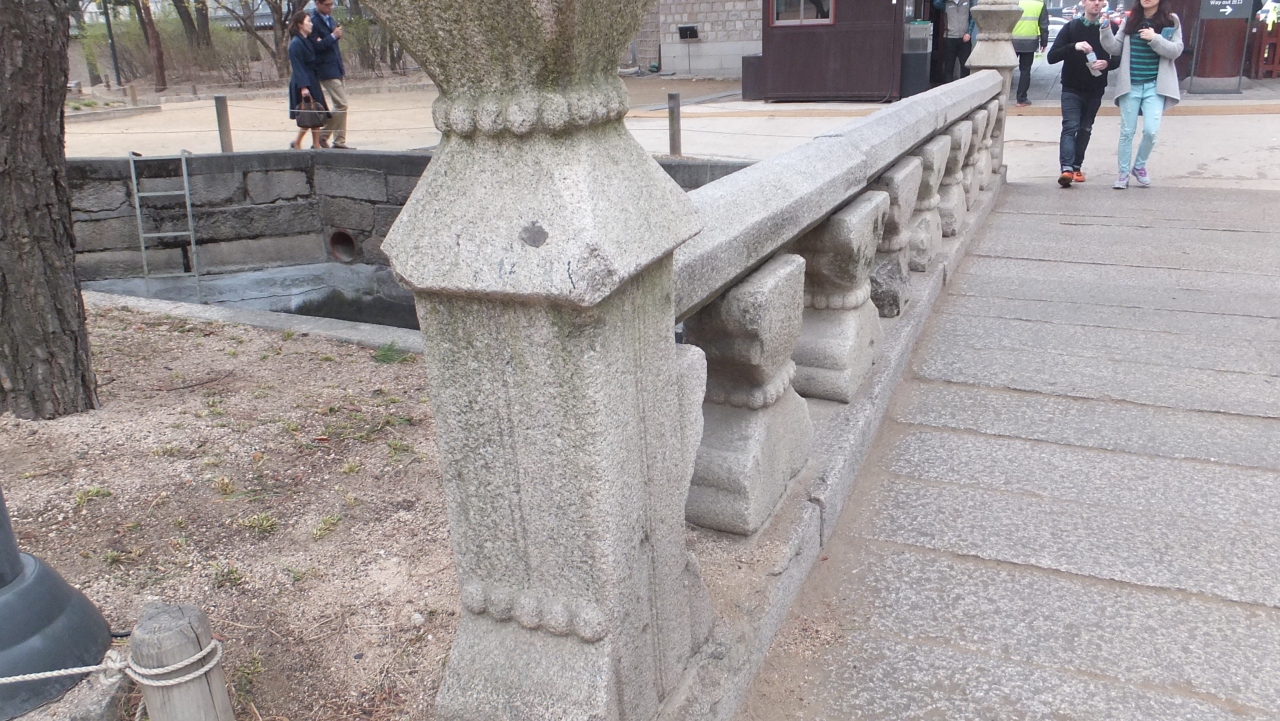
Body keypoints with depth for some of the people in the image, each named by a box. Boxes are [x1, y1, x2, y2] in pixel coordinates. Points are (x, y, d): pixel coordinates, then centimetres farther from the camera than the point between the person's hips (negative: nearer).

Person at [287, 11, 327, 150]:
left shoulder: (309, 41, 14)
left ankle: (316, 145, 9)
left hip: (312, 82, 9)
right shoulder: (296, 43, -13)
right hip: (303, 83, -9)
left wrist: (318, 84, 16)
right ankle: (297, 143, 5)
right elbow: (297, 67, -17)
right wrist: (303, 86, -21)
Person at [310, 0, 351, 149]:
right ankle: (323, 136, 1)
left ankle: (339, 141, 15)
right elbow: (314, 47, -21)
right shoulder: (314, 22, -14)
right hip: (327, 70, -9)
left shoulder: (330, 19, 15)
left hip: (337, 68, 9)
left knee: (340, 105, 10)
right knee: (341, 105, -12)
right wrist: (332, 36, -22)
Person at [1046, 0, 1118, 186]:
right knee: (1070, 126, -15)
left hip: (1095, 90, 3)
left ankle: (1077, 166, 20)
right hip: (1071, 89, -2)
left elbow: (1119, 58, 6)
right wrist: (1074, 46, -26)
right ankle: (1066, 168, -25)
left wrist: (1107, 63, -17)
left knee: (1085, 129, 9)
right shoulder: (1071, 27, -2)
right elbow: (1052, 57, -10)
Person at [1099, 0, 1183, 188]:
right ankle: (1123, 173, 15)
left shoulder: (1171, 21, 2)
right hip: (1130, 85, 1)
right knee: (1127, 131, 5)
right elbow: (1115, 48, 1)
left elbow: (1176, 50, -5)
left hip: (1155, 86, -1)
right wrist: (1106, 29, -14)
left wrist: (1155, 38, -17)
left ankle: (1140, 166, 15)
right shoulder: (1129, 20, 5)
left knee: (1150, 130, -10)